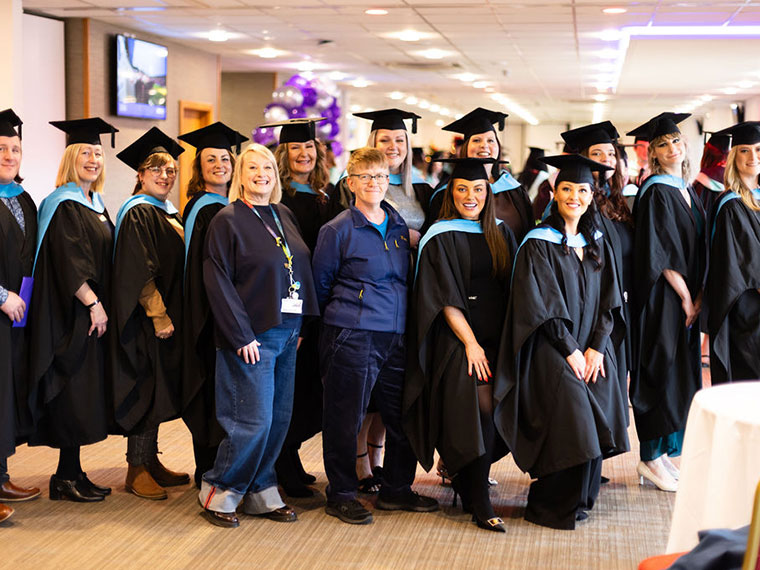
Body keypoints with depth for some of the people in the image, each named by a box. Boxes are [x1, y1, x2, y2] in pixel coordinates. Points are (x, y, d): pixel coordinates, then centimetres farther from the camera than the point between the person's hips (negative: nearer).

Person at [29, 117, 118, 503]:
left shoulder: (94, 203, 16)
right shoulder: (62, 205, -11)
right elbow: (68, 263, -19)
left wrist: (101, 305, 11)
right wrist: (93, 304, -20)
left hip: (93, 311, 9)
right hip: (72, 313, -9)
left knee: (84, 395, 9)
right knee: (74, 393, -5)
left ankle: (72, 474, 15)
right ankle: (67, 477, 3)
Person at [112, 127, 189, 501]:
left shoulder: (168, 214, 15)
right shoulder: (138, 214, -12)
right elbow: (138, 272, -19)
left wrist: (170, 313, 14)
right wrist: (159, 315, -22)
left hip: (167, 314, 9)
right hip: (146, 317, -9)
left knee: (158, 391, 12)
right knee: (145, 389, -5)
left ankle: (150, 463, 20)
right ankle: (136, 470, 3)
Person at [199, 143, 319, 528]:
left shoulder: (284, 216, 13)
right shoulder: (227, 221, -7)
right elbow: (218, 282, -12)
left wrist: (301, 323, 9)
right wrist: (241, 335, -16)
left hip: (286, 333, 7)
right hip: (251, 337, -7)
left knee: (279, 420, 9)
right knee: (254, 422, -7)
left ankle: (260, 492, 21)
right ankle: (218, 494, 9)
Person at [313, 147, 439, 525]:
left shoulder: (399, 226, 12)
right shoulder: (337, 231, -4)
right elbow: (320, 286, 4)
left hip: (396, 337, 6)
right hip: (352, 338, -6)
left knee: (403, 416, 10)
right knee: (345, 418, 0)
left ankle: (396, 490, 25)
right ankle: (341, 496, 13)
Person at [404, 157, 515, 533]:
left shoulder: (501, 234, 14)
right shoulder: (440, 238, -3)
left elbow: (510, 290, 16)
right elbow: (444, 298, -8)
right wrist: (470, 342, -14)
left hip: (496, 339, 5)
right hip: (457, 339, -5)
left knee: (486, 412, 1)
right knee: (479, 408, -16)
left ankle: (466, 484, 20)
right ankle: (480, 504, -14)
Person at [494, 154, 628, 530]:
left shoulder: (597, 245, 13)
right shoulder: (538, 244, -5)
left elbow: (608, 301, 10)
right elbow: (540, 305, -10)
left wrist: (596, 347, -4)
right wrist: (570, 350, -13)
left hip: (591, 349, 6)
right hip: (551, 351, -6)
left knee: (596, 424, -2)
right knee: (570, 423, -15)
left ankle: (579, 499, 16)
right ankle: (552, 508, 0)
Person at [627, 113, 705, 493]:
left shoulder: (687, 192, 14)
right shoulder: (656, 193, -12)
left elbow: (698, 251, 15)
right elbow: (661, 254, -18)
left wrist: (699, 296, 2)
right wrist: (685, 296, -14)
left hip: (686, 300, 8)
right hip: (663, 300, -8)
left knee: (681, 374, 10)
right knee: (661, 374, -5)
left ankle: (663, 454, 18)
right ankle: (651, 458, 4)